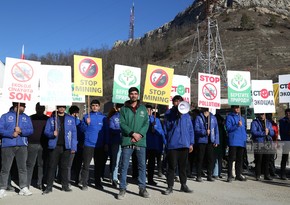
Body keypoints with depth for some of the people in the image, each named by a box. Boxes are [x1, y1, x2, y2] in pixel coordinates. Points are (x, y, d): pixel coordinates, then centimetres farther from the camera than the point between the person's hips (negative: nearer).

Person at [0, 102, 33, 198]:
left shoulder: (26, 117, 13)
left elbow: (30, 130, 4)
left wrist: (21, 131, -14)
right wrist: (11, 134, -15)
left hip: (22, 146, 2)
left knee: (22, 167, 3)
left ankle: (24, 188, 9)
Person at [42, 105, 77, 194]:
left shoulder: (71, 119, 8)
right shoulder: (51, 119, 7)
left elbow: (74, 133, 5)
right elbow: (46, 131, 5)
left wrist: (73, 147, -2)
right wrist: (52, 133, -17)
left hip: (66, 147, 1)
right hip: (54, 146, -1)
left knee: (65, 166, 8)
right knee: (52, 166, 1)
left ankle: (65, 185, 18)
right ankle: (49, 186, 8)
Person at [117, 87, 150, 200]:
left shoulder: (143, 108, 11)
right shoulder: (124, 109, 5)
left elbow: (146, 123, 4)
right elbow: (122, 124, -3)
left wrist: (140, 134, -11)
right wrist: (133, 133, -15)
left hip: (141, 141, 2)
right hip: (127, 141, -2)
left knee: (142, 165, 6)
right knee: (124, 166, 1)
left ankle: (142, 188, 17)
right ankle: (123, 189, 10)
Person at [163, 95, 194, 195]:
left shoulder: (186, 114, 10)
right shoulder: (169, 113, 1)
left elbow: (190, 129, 10)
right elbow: (166, 128, -2)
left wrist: (191, 143, 5)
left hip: (184, 145, 3)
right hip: (172, 145, -3)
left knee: (183, 166, 13)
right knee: (172, 166, 0)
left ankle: (183, 185, 25)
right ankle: (170, 187, 8)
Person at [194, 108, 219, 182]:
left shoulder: (213, 118, 9)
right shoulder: (198, 118, -1)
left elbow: (216, 130, 9)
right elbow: (196, 129, -8)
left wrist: (216, 141, 2)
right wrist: (205, 132, -23)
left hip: (210, 141, 3)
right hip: (201, 141, -3)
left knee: (210, 159, 6)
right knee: (200, 159, 1)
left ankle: (210, 175, 16)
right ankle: (199, 176, 9)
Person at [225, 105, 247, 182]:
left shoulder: (242, 118, 19)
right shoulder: (229, 117, -1)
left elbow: (244, 128, 23)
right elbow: (228, 128, -11)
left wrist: (245, 138, 13)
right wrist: (237, 125, -23)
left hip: (241, 142, 6)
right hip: (233, 141, -6)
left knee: (240, 159, 11)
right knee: (231, 158, -5)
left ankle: (239, 174, 21)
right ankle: (230, 176, -1)